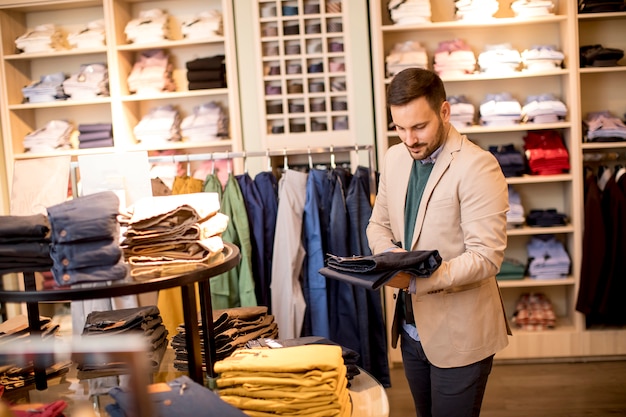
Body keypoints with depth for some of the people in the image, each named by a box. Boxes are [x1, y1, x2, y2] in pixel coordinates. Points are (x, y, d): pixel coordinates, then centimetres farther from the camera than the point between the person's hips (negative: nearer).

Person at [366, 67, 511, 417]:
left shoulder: (478, 166, -18)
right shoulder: (395, 158, 4)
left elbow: (486, 256, -22)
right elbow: (379, 224, 14)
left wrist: (416, 280, -31)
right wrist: (390, 254, -8)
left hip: (459, 332, -6)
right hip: (411, 325, 7)